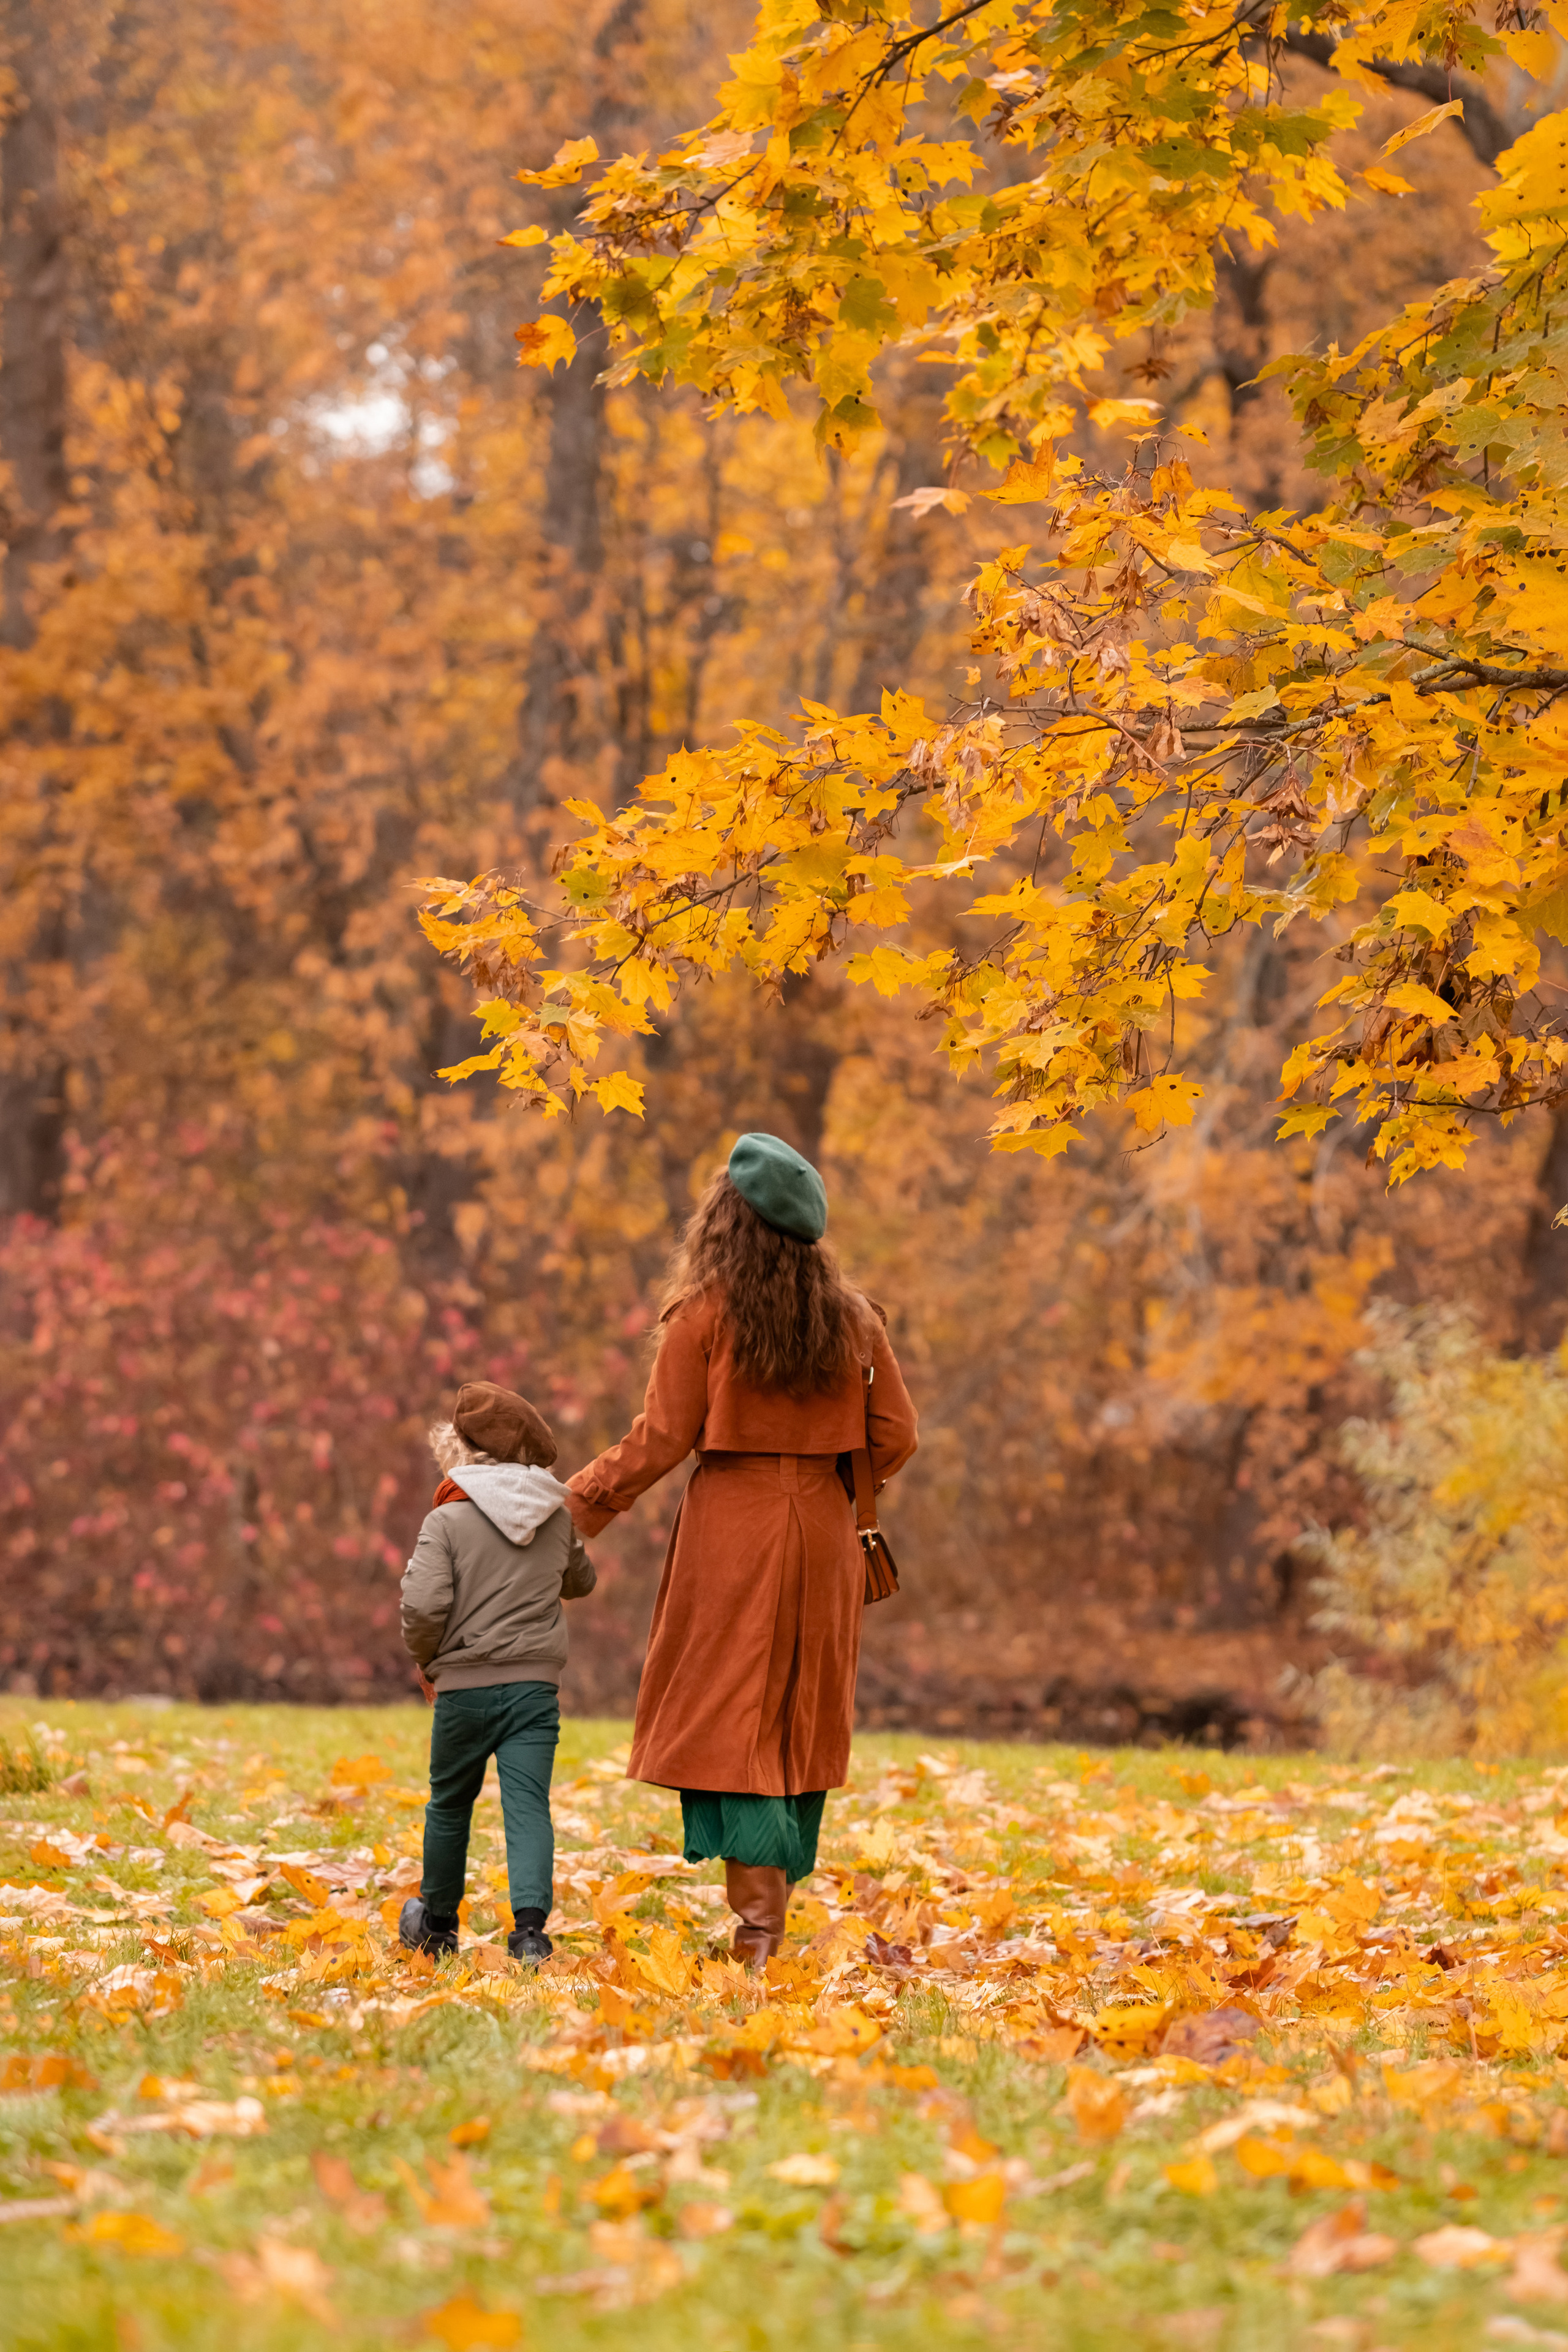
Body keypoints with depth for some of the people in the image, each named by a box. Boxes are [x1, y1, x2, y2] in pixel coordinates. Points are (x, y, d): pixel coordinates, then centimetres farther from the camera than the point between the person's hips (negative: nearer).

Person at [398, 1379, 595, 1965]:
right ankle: (530, 1922, -22)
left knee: (450, 1802, 17)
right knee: (528, 1804, -4)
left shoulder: (447, 1521, -9)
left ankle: (438, 1921, 33)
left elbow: (423, 1604, -18)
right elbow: (581, 1581, 23)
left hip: (465, 1686, -2)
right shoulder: (558, 1518, 5)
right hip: (536, 1684, 2)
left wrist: (424, 1658, 1)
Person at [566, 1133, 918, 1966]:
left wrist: (576, 1502, 4)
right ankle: (778, 1906, 16)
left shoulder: (705, 1315, -8)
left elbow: (660, 1442, -8)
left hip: (732, 1530, -5)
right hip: (822, 1533, 5)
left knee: (728, 1720, -2)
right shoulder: (852, 1319, 5)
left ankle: (756, 1921, -13)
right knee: (802, 1724, 12)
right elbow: (894, 1437, 7)